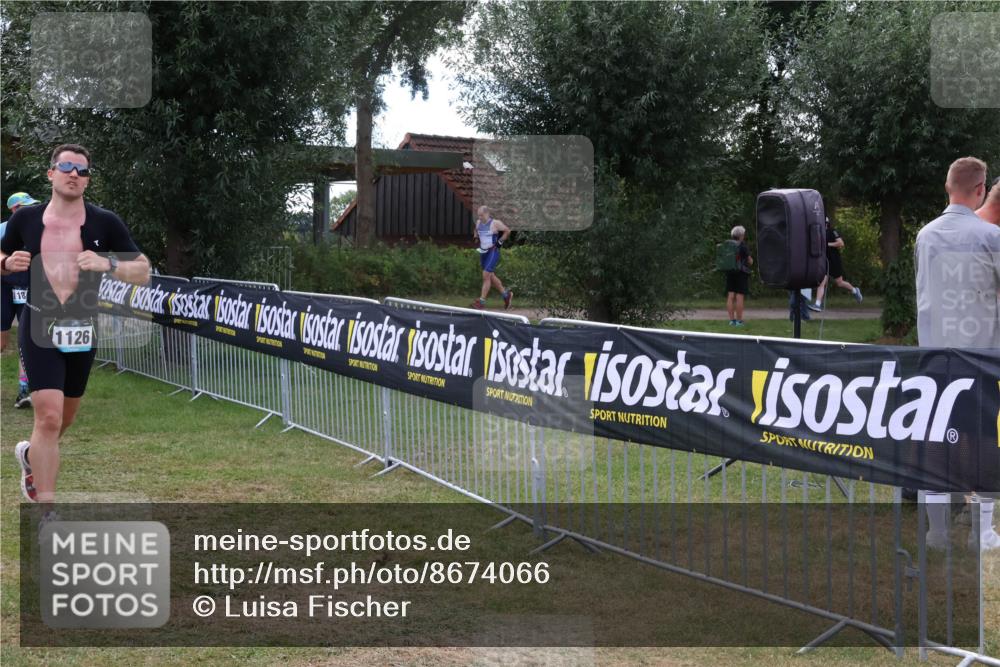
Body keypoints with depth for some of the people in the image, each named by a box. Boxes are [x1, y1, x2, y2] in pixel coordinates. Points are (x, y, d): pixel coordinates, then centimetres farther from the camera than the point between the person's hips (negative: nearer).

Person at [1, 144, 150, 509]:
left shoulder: (105, 223, -4)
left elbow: (143, 273, -4)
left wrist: (107, 264, -22)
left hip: (82, 330, 2)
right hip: (40, 327, -2)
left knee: (64, 418, 18)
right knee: (49, 416, -15)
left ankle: (30, 454, 52)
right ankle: (47, 514, -9)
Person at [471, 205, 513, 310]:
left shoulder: (495, 223, -13)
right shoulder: (478, 223, 6)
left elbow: (507, 231, -4)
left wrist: (500, 242, -8)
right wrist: (476, 238, 11)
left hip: (493, 252, -8)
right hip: (483, 252, 8)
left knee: (486, 275, -13)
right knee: (491, 276, 12)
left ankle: (482, 301, -12)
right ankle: (506, 295, 27)